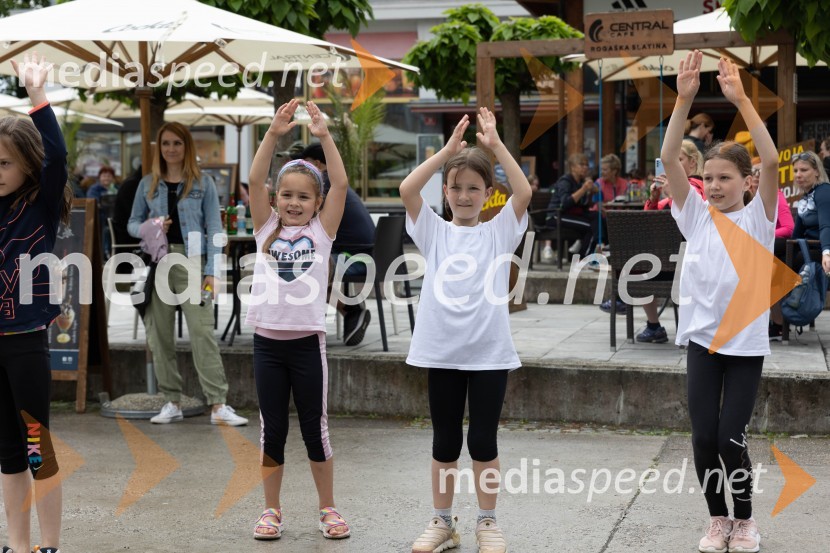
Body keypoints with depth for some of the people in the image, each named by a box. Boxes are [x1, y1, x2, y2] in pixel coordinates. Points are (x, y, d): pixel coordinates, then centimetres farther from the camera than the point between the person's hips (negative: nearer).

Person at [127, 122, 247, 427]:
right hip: (157, 263, 3)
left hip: (191, 263, -3)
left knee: (202, 332, -11)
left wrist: (211, 271, -8)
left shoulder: (203, 183, 6)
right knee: (160, 335, 4)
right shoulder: (148, 184, 13)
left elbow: (214, 228, 2)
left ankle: (218, 405, -12)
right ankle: (172, 402, 13)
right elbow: (132, 223, 16)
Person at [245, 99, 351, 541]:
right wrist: (274, 134, -16)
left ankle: (328, 509, 18)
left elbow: (340, 183, -8)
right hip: (267, 341, 1)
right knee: (272, 430, 8)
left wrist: (324, 137, -14)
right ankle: (271, 510, 19)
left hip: (307, 341, -1)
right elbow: (254, 180, -6)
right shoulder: (266, 228, 6)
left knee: (315, 427, 6)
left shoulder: (322, 230, 3)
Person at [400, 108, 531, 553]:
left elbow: (524, 192, -11)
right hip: (442, 351, 1)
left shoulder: (499, 232, 5)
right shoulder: (433, 232, 6)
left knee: (483, 439, 6)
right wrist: (447, 150, -10)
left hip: (490, 351, -1)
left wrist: (496, 145, -12)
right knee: (445, 441, 10)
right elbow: (407, 190, -8)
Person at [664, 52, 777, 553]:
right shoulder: (695, 215, 2)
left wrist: (741, 100, -26)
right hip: (701, 337, 2)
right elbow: (669, 158, -9)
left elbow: (771, 160, -21)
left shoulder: (758, 218, -4)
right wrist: (685, 98, -20)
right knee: (703, 437, 2)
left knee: (731, 437, -3)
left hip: (746, 342, -2)